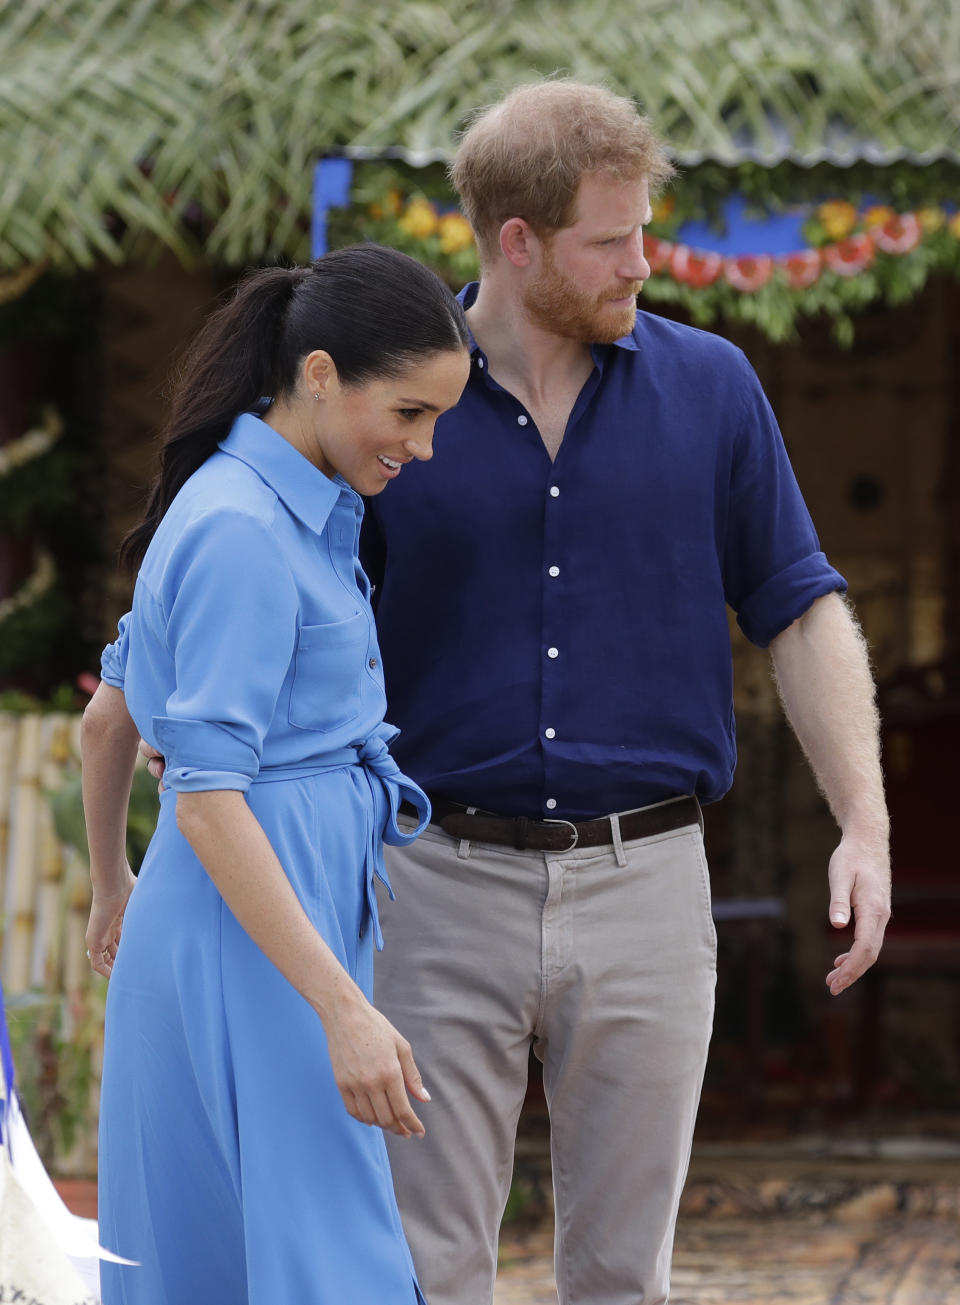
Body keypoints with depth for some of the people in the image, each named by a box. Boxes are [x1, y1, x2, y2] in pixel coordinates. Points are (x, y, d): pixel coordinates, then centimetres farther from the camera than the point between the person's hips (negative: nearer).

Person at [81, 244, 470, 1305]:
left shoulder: (291, 510, 14)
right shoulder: (241, 532, -16)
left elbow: (108, 717, 23)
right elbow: (207, 798, -21)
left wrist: (112, 889, 37)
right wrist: (344, 1010, -25)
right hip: (251, 949, -10)